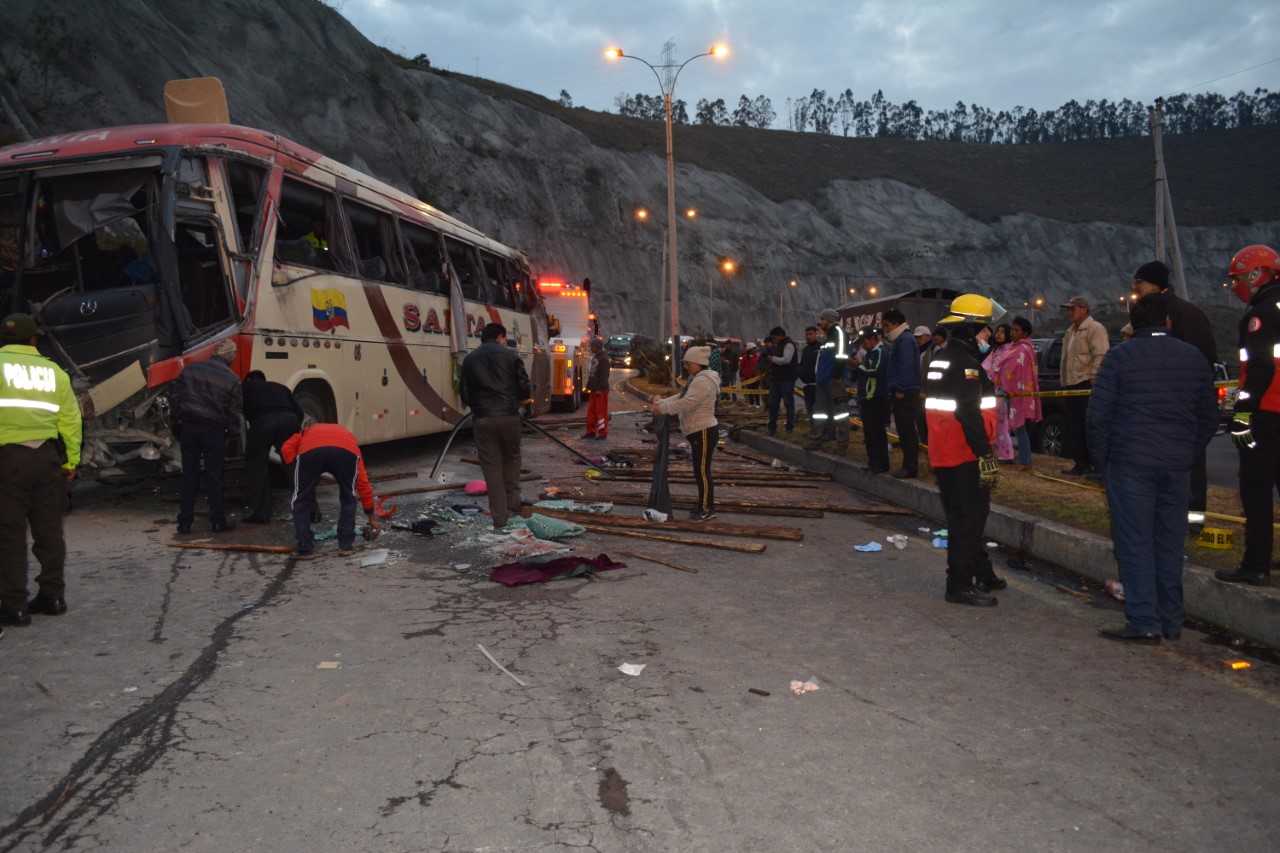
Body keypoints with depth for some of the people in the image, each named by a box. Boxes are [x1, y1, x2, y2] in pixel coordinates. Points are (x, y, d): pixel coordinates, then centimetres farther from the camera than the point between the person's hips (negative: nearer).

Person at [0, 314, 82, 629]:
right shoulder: (54, 371, 10)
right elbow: (71, 420, 7)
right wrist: (71, 461, 12)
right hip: (48, 457, 4)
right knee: (49, 530, 13)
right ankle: (52, 596, 19)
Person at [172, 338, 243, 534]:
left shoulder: (190, 370, 2)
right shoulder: (232, 379, -8)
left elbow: (174, 398, 4)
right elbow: (234, 411, -5)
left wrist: (181, 418, 16)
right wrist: (233, 429, 11)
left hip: (188, 428, 3)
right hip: (214, 431, -3)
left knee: (189, 476, 10)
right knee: (214, 477, 6)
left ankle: (185, 522, 13)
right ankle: (218, 521, 10)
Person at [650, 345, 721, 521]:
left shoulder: (703, 381, -18)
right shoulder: (696, 379, 17)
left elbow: (686, 403, -27)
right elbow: (680, 397, 17)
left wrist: (662, 408, -23)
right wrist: (660, 403, 5)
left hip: (704, 432, -11)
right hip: (698, 433, 11)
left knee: (702, 471, -6)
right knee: (700, 471, 14)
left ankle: (707, 509, 0)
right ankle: (704, 507, 21)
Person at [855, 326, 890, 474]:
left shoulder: (880, 351, -10)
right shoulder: (868, 352, 19)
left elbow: (875, 371, -25)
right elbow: (858, 374, 24)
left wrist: (858, 366, -13)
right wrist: (856, 367, 4)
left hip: (876, 399, -10)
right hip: (866, 398, 10)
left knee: (877, 432, -7)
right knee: (869, 432, 13)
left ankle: (881, 463, -3)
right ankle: (873, 462, 20)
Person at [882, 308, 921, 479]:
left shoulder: (905, 340, -14)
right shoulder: (899, 340, 18)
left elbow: (906, 366, -21)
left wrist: (900, 389, -19)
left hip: (906, 394, -10)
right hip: (900, 392, 10)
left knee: (907, 431, -7)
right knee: (904, 431, 13)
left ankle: (910, 467, -4)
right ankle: (908, 464, 18)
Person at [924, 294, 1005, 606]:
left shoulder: (941, 358, 14)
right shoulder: (964, 362, -18)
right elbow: (970, 415, -24)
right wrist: (986, 456, -21)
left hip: (945, 453, 10)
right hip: (965, 456, -10)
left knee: (972, 515, 20)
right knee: (967, 519, -3)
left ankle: (982, 574, 31)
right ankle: (960, 585, 3)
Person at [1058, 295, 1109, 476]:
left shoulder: (1095, 328, -8)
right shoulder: (1070, 330, 21)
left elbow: (1100, 356, -17)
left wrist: (1093, 379, -22)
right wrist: (1063, 379, 19)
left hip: (1086, 385, -10)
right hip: (1071, 385, 10)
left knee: (1087, 426, -9)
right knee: (1074, 427, 12)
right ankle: (1080, 463, 19)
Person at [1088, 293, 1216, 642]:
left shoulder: (1119, 357, -5)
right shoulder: (1194, 358, 8)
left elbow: (1098, 414, -8)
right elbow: (1209, 418, 12)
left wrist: (1100, 459, 2)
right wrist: (1188, 454, 18)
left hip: (1130, 463, -4)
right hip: (1177, 465, 4)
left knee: (1134, 543, 0)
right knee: (1170, 543, 11)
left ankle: (1144, 623, -1)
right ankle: (1171, 622, 19)